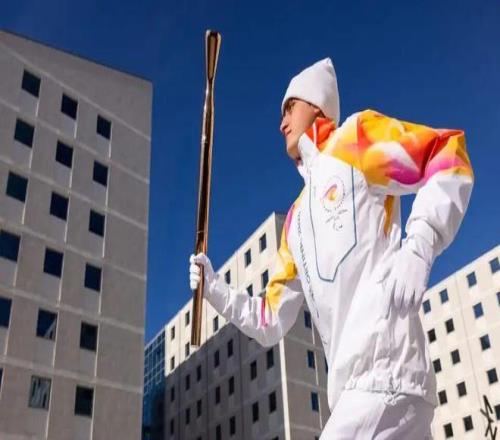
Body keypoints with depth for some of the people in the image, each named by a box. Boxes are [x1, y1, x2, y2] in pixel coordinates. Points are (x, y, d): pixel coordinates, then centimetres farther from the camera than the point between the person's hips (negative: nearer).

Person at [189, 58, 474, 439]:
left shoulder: (357, 135, 7)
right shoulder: (296, 218, 26)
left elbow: (450, 154, -6)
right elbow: (271, 324, 27)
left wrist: (419, 246, -19)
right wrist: (215, 289, 15)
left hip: (386, 377, -7)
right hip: (352, 389, 7)